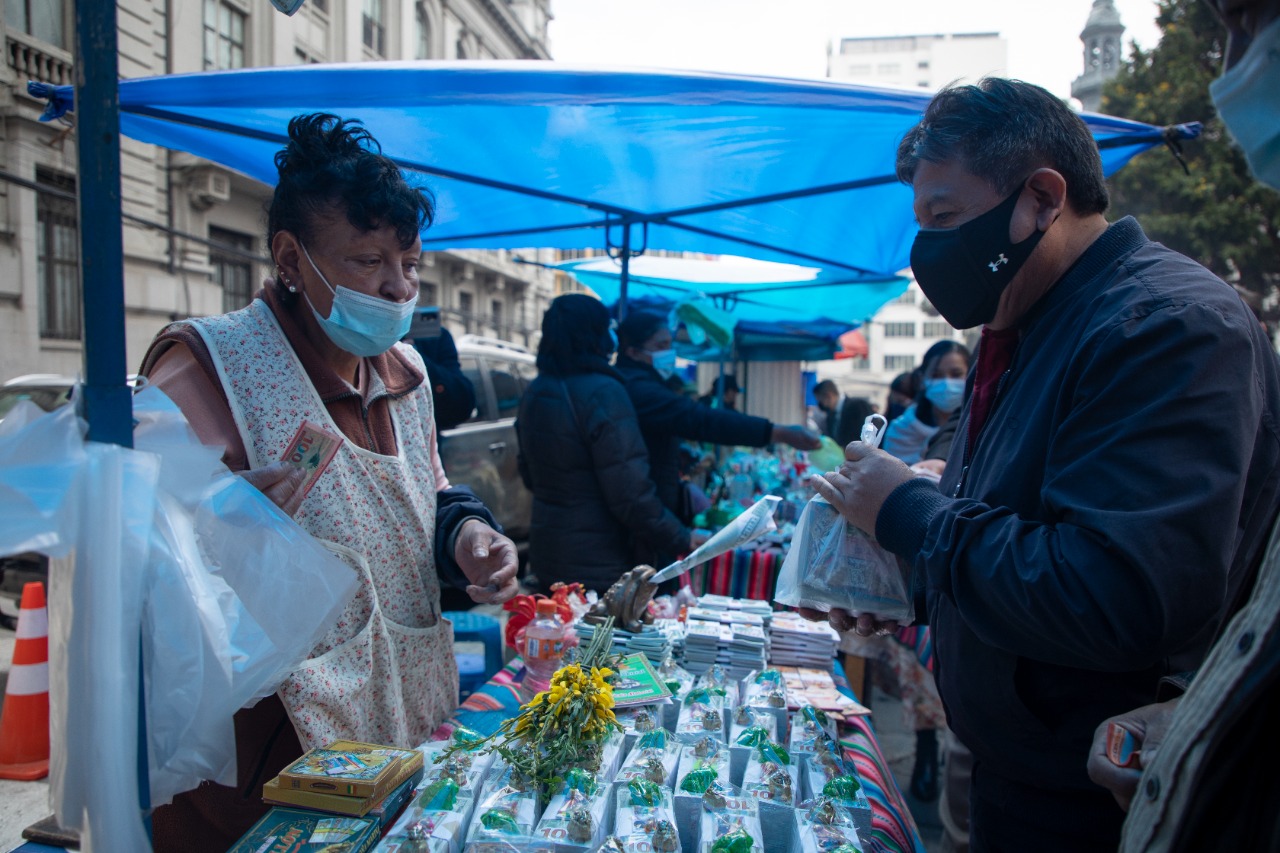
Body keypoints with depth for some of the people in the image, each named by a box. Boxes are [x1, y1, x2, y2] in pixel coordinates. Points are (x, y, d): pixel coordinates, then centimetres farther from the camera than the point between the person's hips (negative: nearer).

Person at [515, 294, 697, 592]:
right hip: (601, 569, -8)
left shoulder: (534, 393, 6)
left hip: (546, 557, 8)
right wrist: (682, 540, -12)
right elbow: (630, 493, -23)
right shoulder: (603, 392, -19)